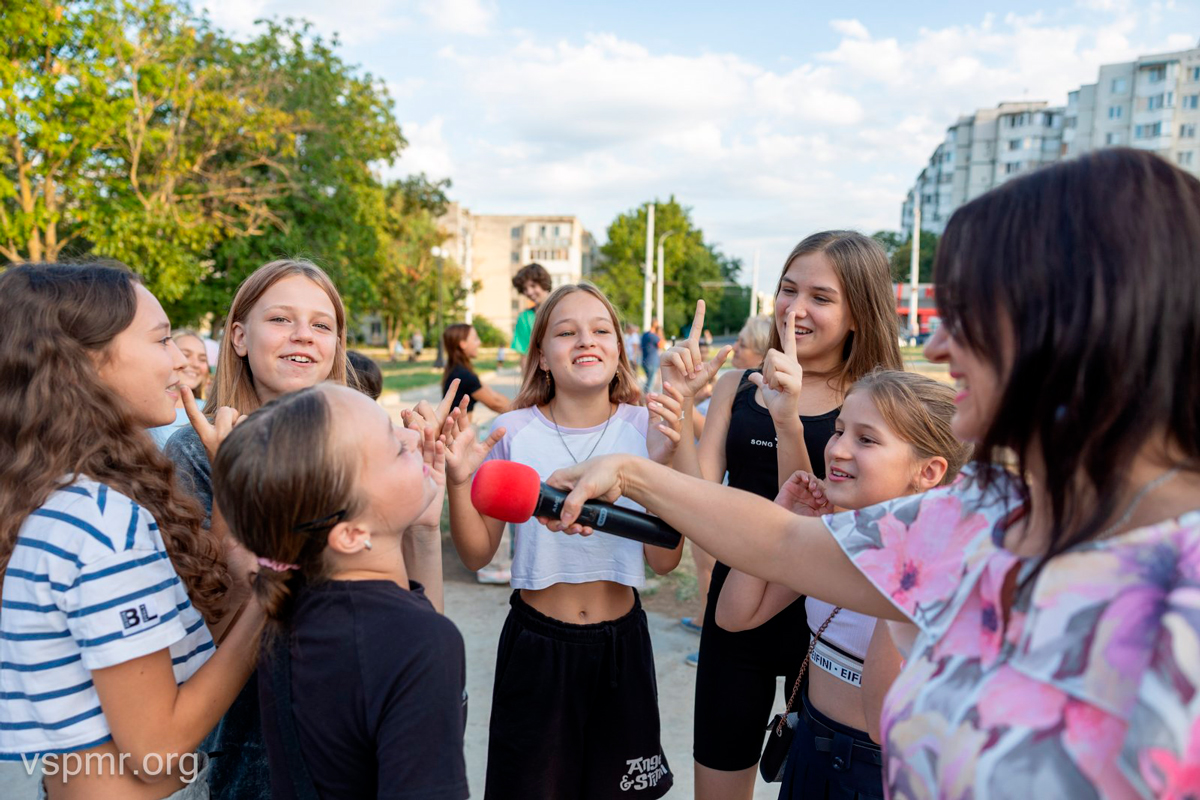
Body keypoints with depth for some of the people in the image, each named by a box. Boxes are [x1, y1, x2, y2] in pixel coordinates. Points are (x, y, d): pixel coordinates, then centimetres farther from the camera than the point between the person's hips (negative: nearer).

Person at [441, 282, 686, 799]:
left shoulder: (644, 427, -8)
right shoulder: (513, 431, -9)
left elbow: (663, 560, -11)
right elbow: (477, 554, -3)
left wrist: (664, 462, -23)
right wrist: (458, 482, -20)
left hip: (621, 641, 1)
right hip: (536, 645, -1)